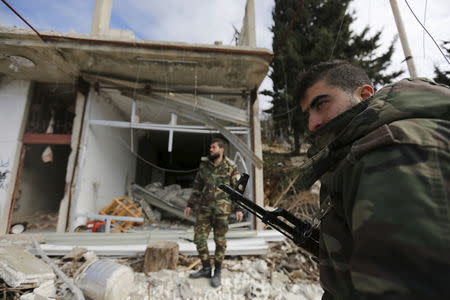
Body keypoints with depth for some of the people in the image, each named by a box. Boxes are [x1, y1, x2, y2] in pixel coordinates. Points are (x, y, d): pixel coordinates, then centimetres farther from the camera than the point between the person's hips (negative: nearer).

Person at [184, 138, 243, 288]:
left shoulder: (231, 167, -6)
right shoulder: (204, 165, 4)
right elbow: (197, 186, 10)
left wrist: (238, 209, -10)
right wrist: (190, 205, 10)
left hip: (221, 208, -4)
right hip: (204, 207, 4)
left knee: (220, 241, 6)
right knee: (199, 238, 6)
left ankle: (217, 272, 25)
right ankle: (206, 269, 26)